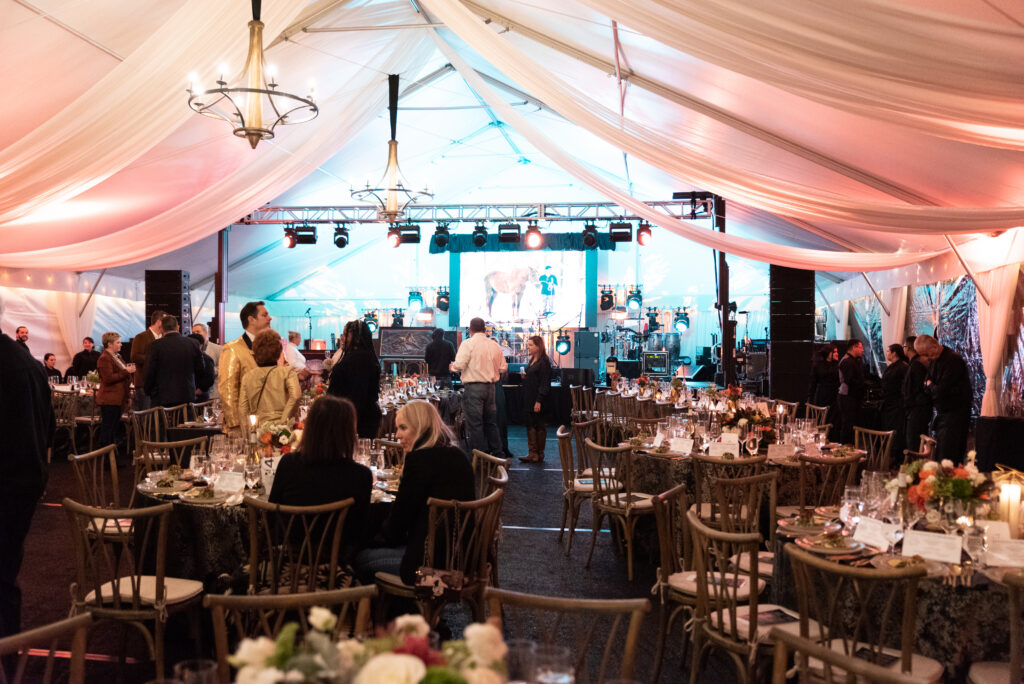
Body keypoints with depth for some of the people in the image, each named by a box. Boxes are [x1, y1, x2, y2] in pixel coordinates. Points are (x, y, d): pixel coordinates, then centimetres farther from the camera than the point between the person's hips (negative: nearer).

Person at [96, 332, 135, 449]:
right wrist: (126, 371, -19)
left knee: (115, 428, 12)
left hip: (118, 399, 10)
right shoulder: (104, 358, -11)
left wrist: (130, 370, 12)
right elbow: (108, 378, -20)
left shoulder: (117, 357, 19)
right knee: (108, 428, -7)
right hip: (109, 400, -10)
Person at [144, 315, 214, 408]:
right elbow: (201, 370, 9)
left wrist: (149, 392, 12)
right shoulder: (193, 344, 2)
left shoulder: (155, 346, -5)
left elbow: (150, 373, -2)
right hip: (187, 397, 3)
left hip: (162, 400, -2)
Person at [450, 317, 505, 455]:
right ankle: (497, 452, 21)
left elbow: (460, 365, -16)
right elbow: (503, 367, 12)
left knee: (475, 423, -1)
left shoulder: (468, 344, -9)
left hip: (473, 387, -6)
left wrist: (452, 366, 6)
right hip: (490, 387, 6)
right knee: (490, 421, 16)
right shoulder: (494, 345, 9)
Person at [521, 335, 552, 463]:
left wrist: (539, 401, -20)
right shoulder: (532, 361, 15)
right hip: (529, 399, 9)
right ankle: (533, 454, 8)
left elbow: (544, 383, -16)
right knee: (530, 425, 6)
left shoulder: (544, 362, -12)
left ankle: (539, 455, 5)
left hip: (538, 400, -9)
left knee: (539, 426, -1)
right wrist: (524, 377, 6)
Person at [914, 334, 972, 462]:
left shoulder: (953, 360, -19)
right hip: (942, 412, 9)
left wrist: (930, 386, -3)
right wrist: (930, 386, -2)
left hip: (955, 412, -9)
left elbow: (942, 390, -21)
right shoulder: (933, 360, 8)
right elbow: (927, 383, 19)